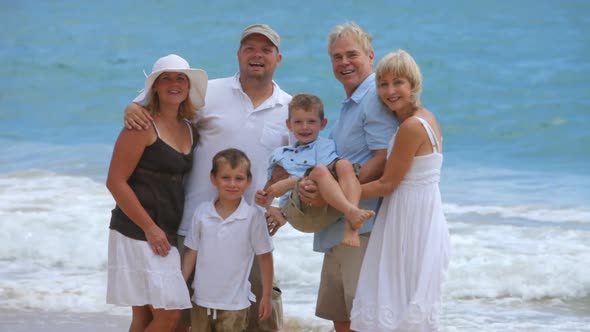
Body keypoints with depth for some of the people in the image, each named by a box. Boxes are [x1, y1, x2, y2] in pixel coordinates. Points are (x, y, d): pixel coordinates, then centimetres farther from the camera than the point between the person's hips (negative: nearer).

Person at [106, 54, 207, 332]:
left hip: (168, 234, 7)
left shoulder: (189, 130, 13)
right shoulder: (143, 126, -9)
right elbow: (116, 182, -13)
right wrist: (150, 228, -15)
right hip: (138, 233, -7)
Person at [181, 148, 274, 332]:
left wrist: (266, 296, -1)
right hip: (202, 300, 3)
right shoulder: (202, 212, -1)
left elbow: (264, 257, -2)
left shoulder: (253, 216, -9)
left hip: (234, 303, -3)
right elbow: (191, 253, 6)